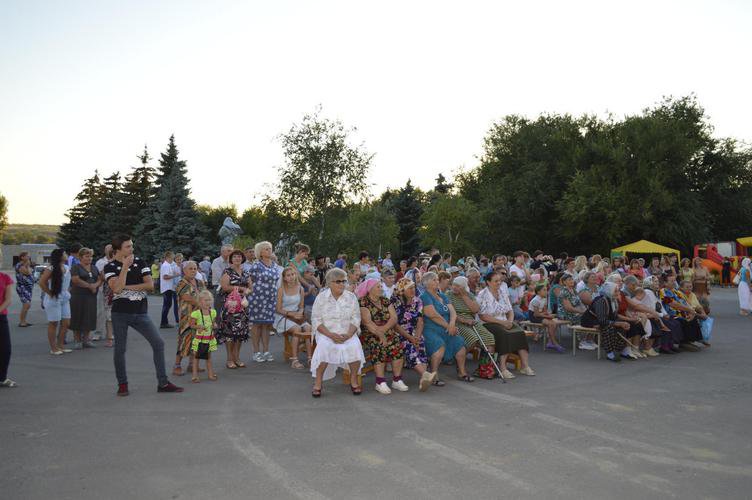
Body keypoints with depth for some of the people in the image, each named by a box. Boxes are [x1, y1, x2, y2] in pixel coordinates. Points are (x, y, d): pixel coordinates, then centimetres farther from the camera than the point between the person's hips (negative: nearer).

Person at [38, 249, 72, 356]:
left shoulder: (67, 268, 9)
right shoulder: (51, 269, -13)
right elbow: (42, 282, -19)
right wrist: (50, 293, -15)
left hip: (65, 299, 7)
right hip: (54, 299, -7)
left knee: (66, 323, 8)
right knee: (53, 323, 2)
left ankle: (61, 345, 21)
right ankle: (53, 348, 10)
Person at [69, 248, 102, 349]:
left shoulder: (94, 267, 16)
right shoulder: (76, 267, -2)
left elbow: (100, 279, 9)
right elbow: (76, 280, -15)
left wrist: (95, 285, -11)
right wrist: (89, 286, -12)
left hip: (92, 296, 5)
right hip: (78, 296, -5)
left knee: (89, 318, 6)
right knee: (78, 318, -2)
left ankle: (86, 339, 15)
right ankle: (78, 340, 6)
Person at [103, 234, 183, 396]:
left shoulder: (140, 262, 6)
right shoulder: (110, 267, -2)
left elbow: (150, 285, -4)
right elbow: (117, 288, -19)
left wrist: (128, 287, -11)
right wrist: (125, 266, -16)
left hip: (141, 312, 2)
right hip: (120, 313, -2)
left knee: (158, 343, -4)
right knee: (120, 349, 5)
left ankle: (163, 383, 3)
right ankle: (122, 384, 23)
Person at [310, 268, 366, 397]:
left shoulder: (351, 297, 5)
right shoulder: (321, 297, 0)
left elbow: (356, 319, 2)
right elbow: (316, 320, -4)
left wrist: (348, 334, -17)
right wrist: (331, 335, -18)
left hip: (347, 334, 1)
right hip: (326, 333, -1)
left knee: (355, 346, -28)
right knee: (324, 346, -32)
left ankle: (354, 380, -7)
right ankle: (318, 382, -16)